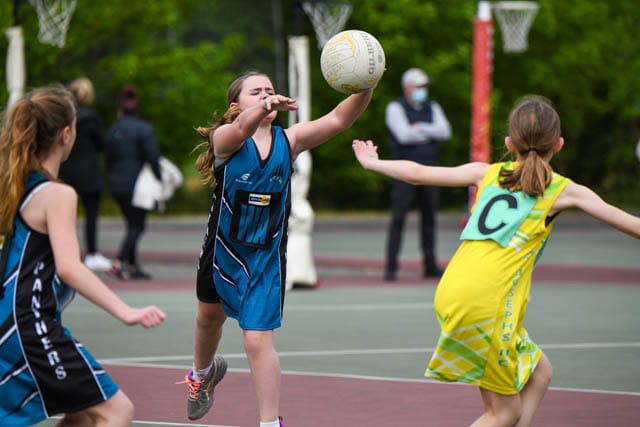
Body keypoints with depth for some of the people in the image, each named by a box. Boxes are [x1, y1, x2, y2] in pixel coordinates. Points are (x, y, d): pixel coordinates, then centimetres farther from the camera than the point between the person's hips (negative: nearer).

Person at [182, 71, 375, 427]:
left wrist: (366, 87, -43)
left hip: (267, 256, -1)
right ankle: (203, 372, 59)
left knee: (258, 340, -12)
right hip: (223, 248, 1)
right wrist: (264, 108, -65)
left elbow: (338, 120, -23)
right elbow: (242, 128, -42)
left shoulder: (289, 139, -10)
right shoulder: (225, 138, -17)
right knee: (209, 317, 27)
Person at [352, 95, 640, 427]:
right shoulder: (563, 191, 5)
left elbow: (417, 173, 20)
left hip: (451, 291, 6)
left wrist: (372, 163, 37)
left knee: (538, 371, 22)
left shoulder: (488, 173, 16)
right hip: (487, 304, -6)